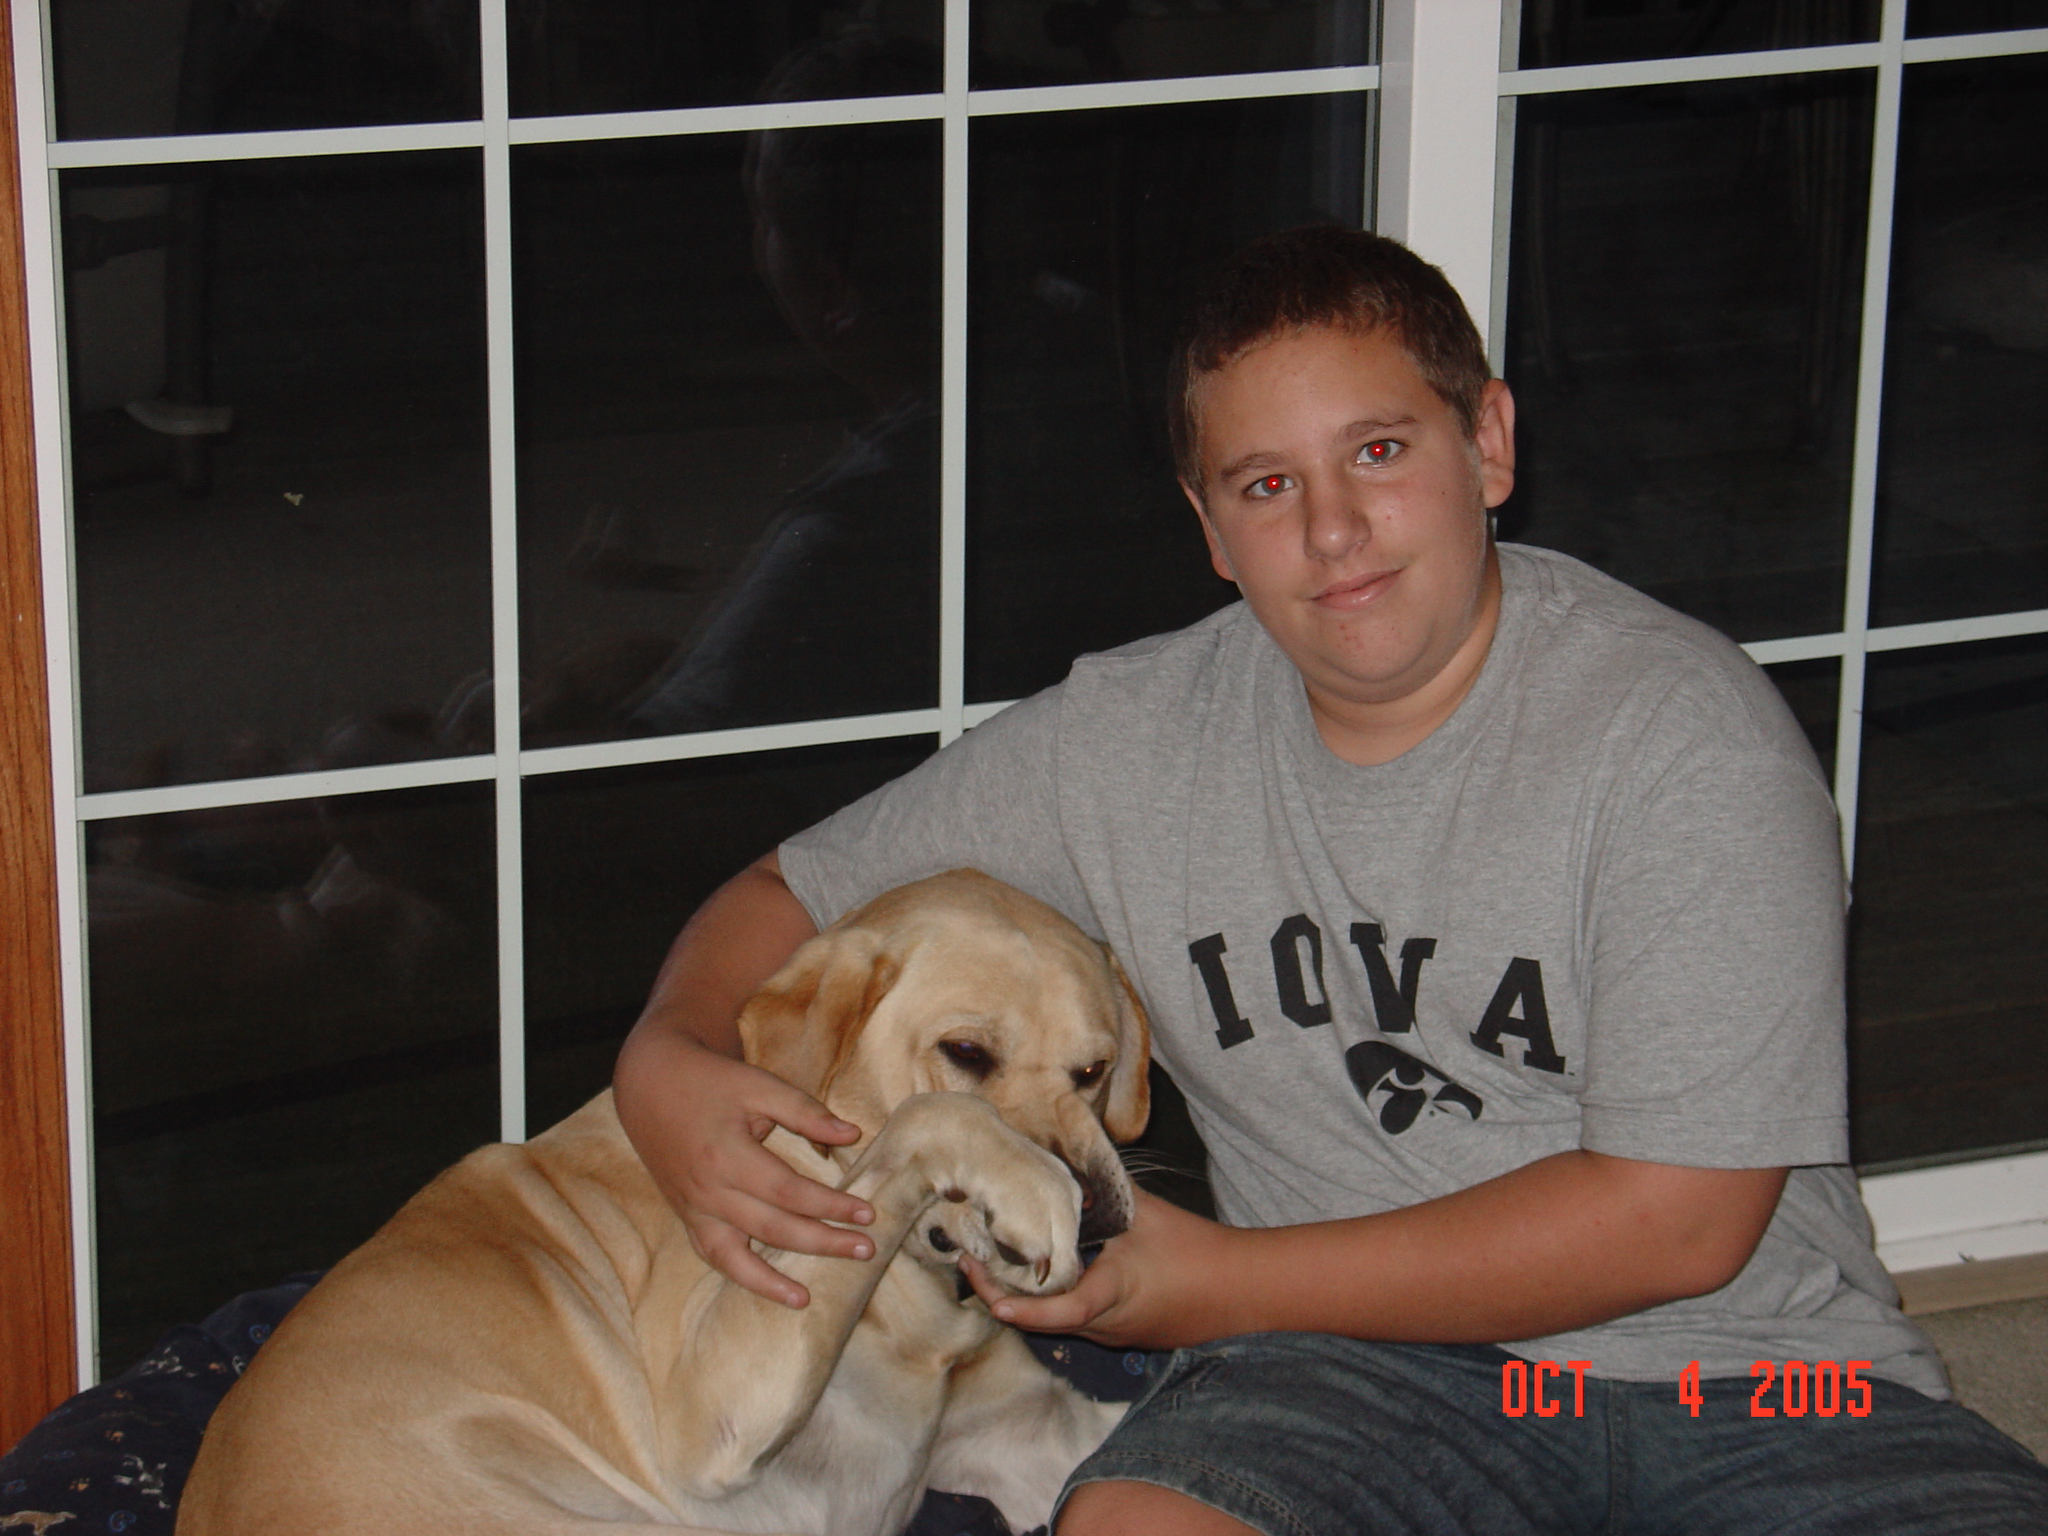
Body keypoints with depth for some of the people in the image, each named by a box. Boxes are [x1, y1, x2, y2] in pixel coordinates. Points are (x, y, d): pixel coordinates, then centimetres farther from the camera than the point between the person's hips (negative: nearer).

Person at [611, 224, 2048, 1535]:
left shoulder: (1683, 726, -9)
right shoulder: (1128, 743, 4)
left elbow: (1674, 1217, -12)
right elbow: (794, 897, 17)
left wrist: (1222, 1285, -9)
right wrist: (668, 1062, -8)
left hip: (1754, 1367, 0)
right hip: (1375, 1375, 1)